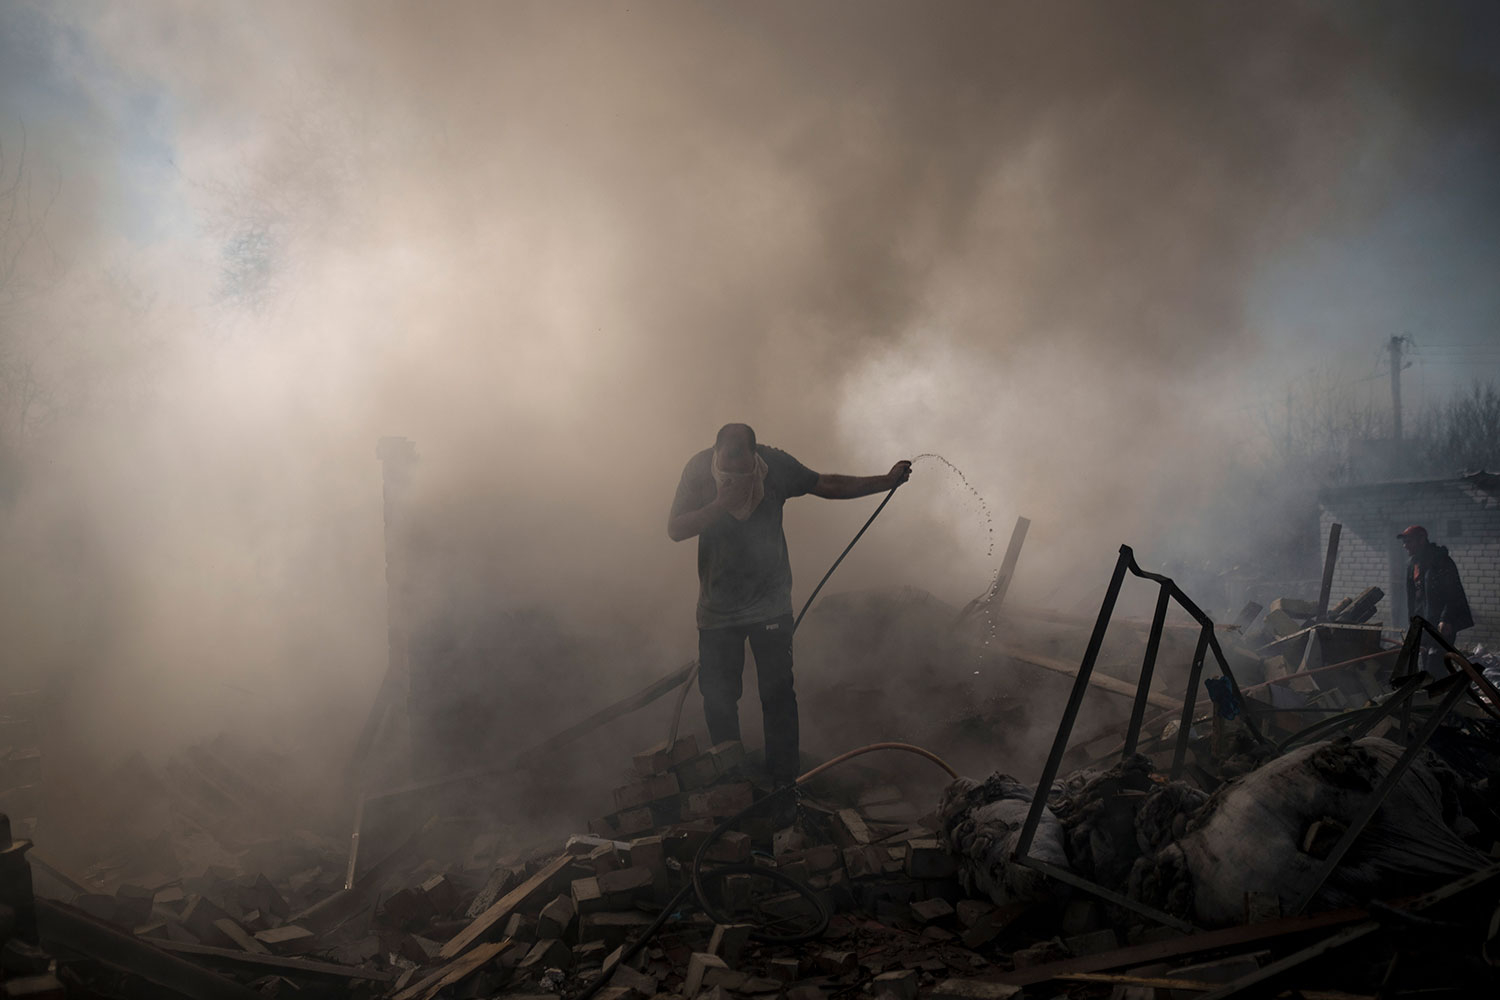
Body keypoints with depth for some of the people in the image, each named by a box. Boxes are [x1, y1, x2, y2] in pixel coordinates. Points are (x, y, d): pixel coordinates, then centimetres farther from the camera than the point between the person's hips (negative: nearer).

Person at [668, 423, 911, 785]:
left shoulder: (775, 464, -10)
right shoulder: (699, 468, -11)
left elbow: (827, 486, 2)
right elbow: (675, 529, -13)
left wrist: (887, 481, -3)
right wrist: (720, 505, -26)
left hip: (770, 605, 0)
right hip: (717, 608, 1)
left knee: (778, 695, -1)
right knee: (718, 699, 6)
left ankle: (782, 781, 10)